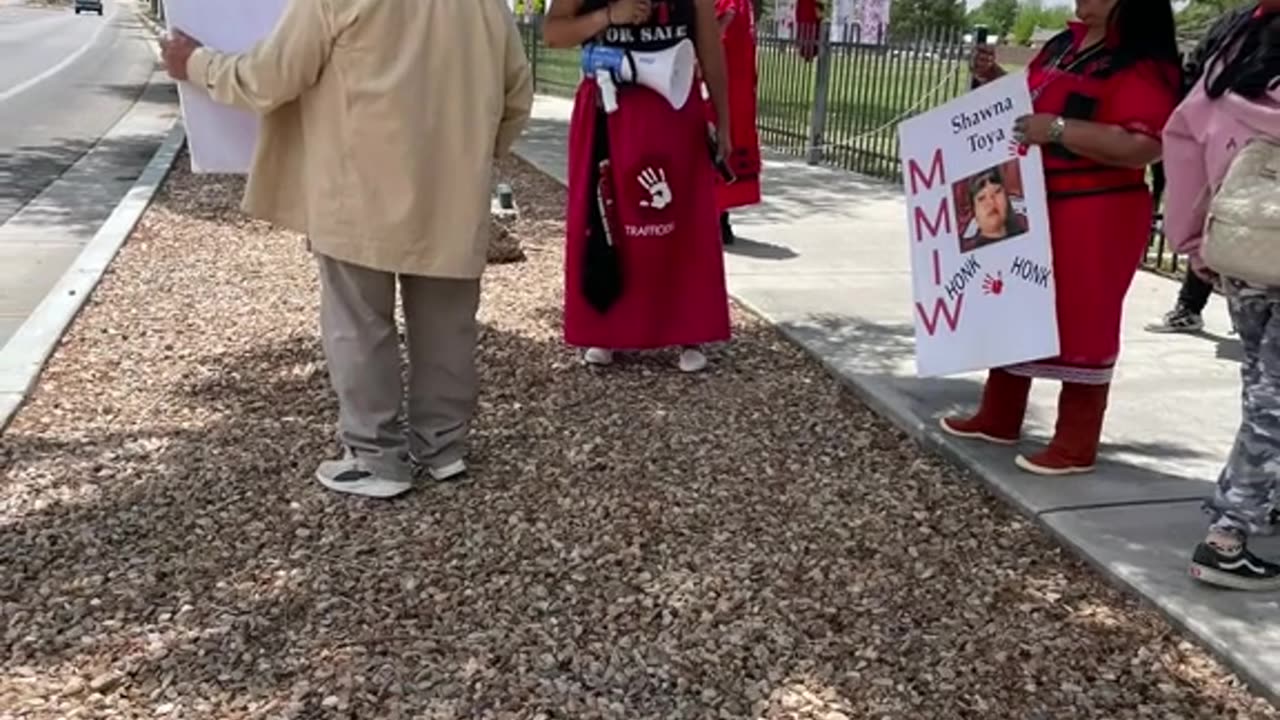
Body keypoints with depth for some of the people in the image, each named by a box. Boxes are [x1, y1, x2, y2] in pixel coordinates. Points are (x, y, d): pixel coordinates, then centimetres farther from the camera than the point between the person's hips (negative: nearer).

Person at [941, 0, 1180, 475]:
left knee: (1081, 323, 0)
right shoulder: (1066, 43, 11)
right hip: (1030, 208, 9)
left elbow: (1144, 146, -26)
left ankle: (1076, 446, 12)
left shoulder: (1144, 62, -15)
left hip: (1096, 218, -9)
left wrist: (1058, 129, -29)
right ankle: (999, 418, 30)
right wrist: (995, 79, 6)